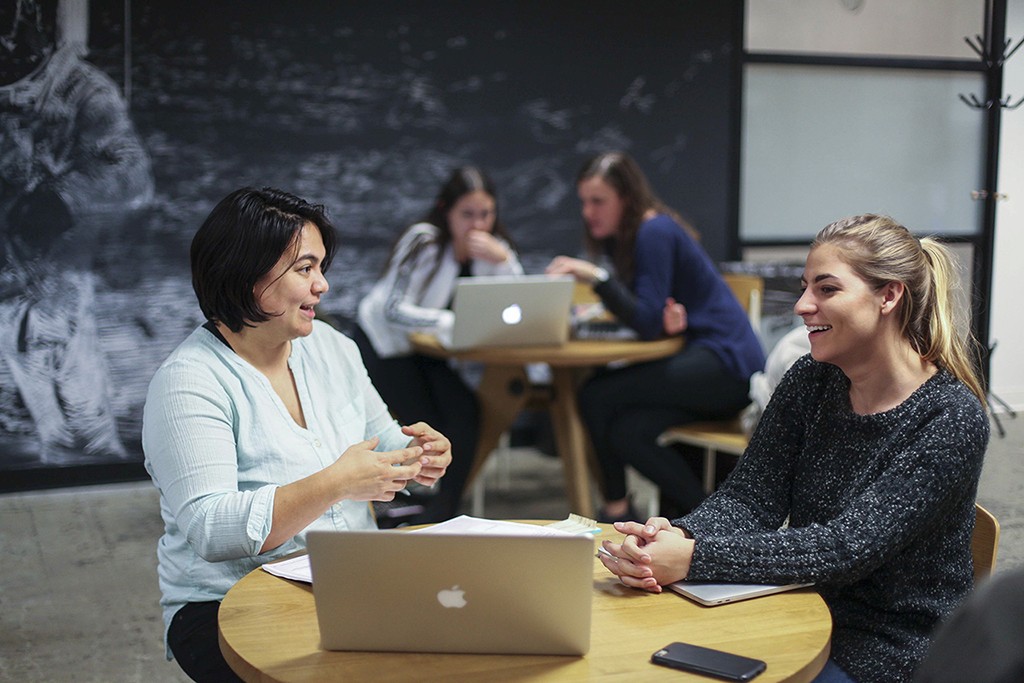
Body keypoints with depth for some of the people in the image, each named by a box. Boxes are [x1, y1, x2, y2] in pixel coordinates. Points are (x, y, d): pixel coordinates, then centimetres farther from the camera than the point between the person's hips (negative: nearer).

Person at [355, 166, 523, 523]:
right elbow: (394, 310, -29)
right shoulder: (423, 241, -21)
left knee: (464, 412, -20)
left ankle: (439, 518, -7)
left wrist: (503, 260, -28)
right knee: (428, 422, -23)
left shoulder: (493, 246, -4)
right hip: (381, 344, -5)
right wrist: (455, 322, -41)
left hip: (426, 352, 5)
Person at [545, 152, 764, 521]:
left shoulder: (655, 232, -15)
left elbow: (649, 323, -20)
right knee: (628, 431, -14)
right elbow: (640, 312, 12)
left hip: (726, 363, -9)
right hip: (699, 357, 9)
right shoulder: (620, 237, 14)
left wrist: (596, 276, -27)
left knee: (597, 396, -18)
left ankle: (617, 508, -2)